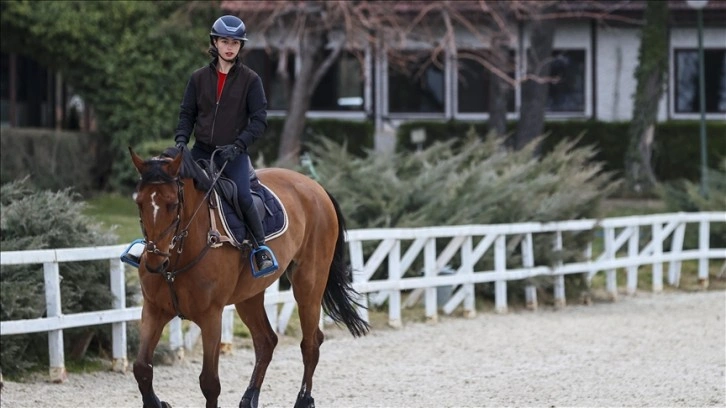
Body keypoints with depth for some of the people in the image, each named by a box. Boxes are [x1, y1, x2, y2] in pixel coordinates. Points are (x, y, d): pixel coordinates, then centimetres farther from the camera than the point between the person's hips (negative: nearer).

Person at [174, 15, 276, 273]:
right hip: (202, 152, 3)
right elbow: (187, 114, 11)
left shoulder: (250, 80, -1)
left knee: (243, 198, -23)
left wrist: (238, 145, -18)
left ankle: (261, 249, -9)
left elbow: (259, 120, -5)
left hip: (233, 154, -3)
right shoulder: (199, 78, 7)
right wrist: (181, 140, -8)